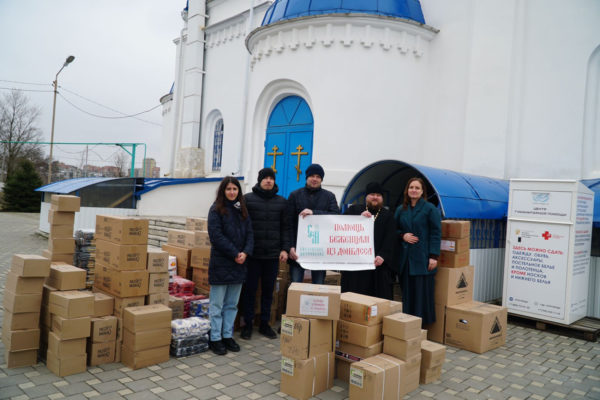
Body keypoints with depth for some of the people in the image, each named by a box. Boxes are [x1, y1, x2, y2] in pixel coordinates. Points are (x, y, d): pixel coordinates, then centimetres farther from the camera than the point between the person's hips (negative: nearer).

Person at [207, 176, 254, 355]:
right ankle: (215, 338, 13)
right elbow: (216, 235, -14)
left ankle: (228, 335, 24)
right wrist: (234, 254, -16)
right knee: (217, 304, 3)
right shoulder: (216, 209, -5)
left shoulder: (242, 210, 12)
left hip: (239, 263, 6)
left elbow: (249, 233, 9)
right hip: (220, 263, -6)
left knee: (232, 304, 13)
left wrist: (246, 252, -8)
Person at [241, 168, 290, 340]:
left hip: (273, 255, 2)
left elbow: (285, 227, 9)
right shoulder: (248, 199, 1)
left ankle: (264, 324, 24)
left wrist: (285, 249, 0)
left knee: (268, 290, 11)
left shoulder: (282, 202, 9)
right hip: (253, 254, -2)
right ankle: (248, 324, 20)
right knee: (249, 290, 6)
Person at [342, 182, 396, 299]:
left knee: (380, 297, -2)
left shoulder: (388, 215, 13)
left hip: (379, 263, 0)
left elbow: (390, 239, 0)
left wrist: (382, 255, -16)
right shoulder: (354, 210, 14)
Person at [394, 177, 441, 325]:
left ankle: (422, 323, 10)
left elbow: (436, 233, -6)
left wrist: (434, 256, -12)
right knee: (407, 292, 8)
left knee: (422, 292, -1)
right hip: (405, 258, 5)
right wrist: (402, 235, -4)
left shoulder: (430, 209, -2)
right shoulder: (401, 210, 12)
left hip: (422, 258, -4)